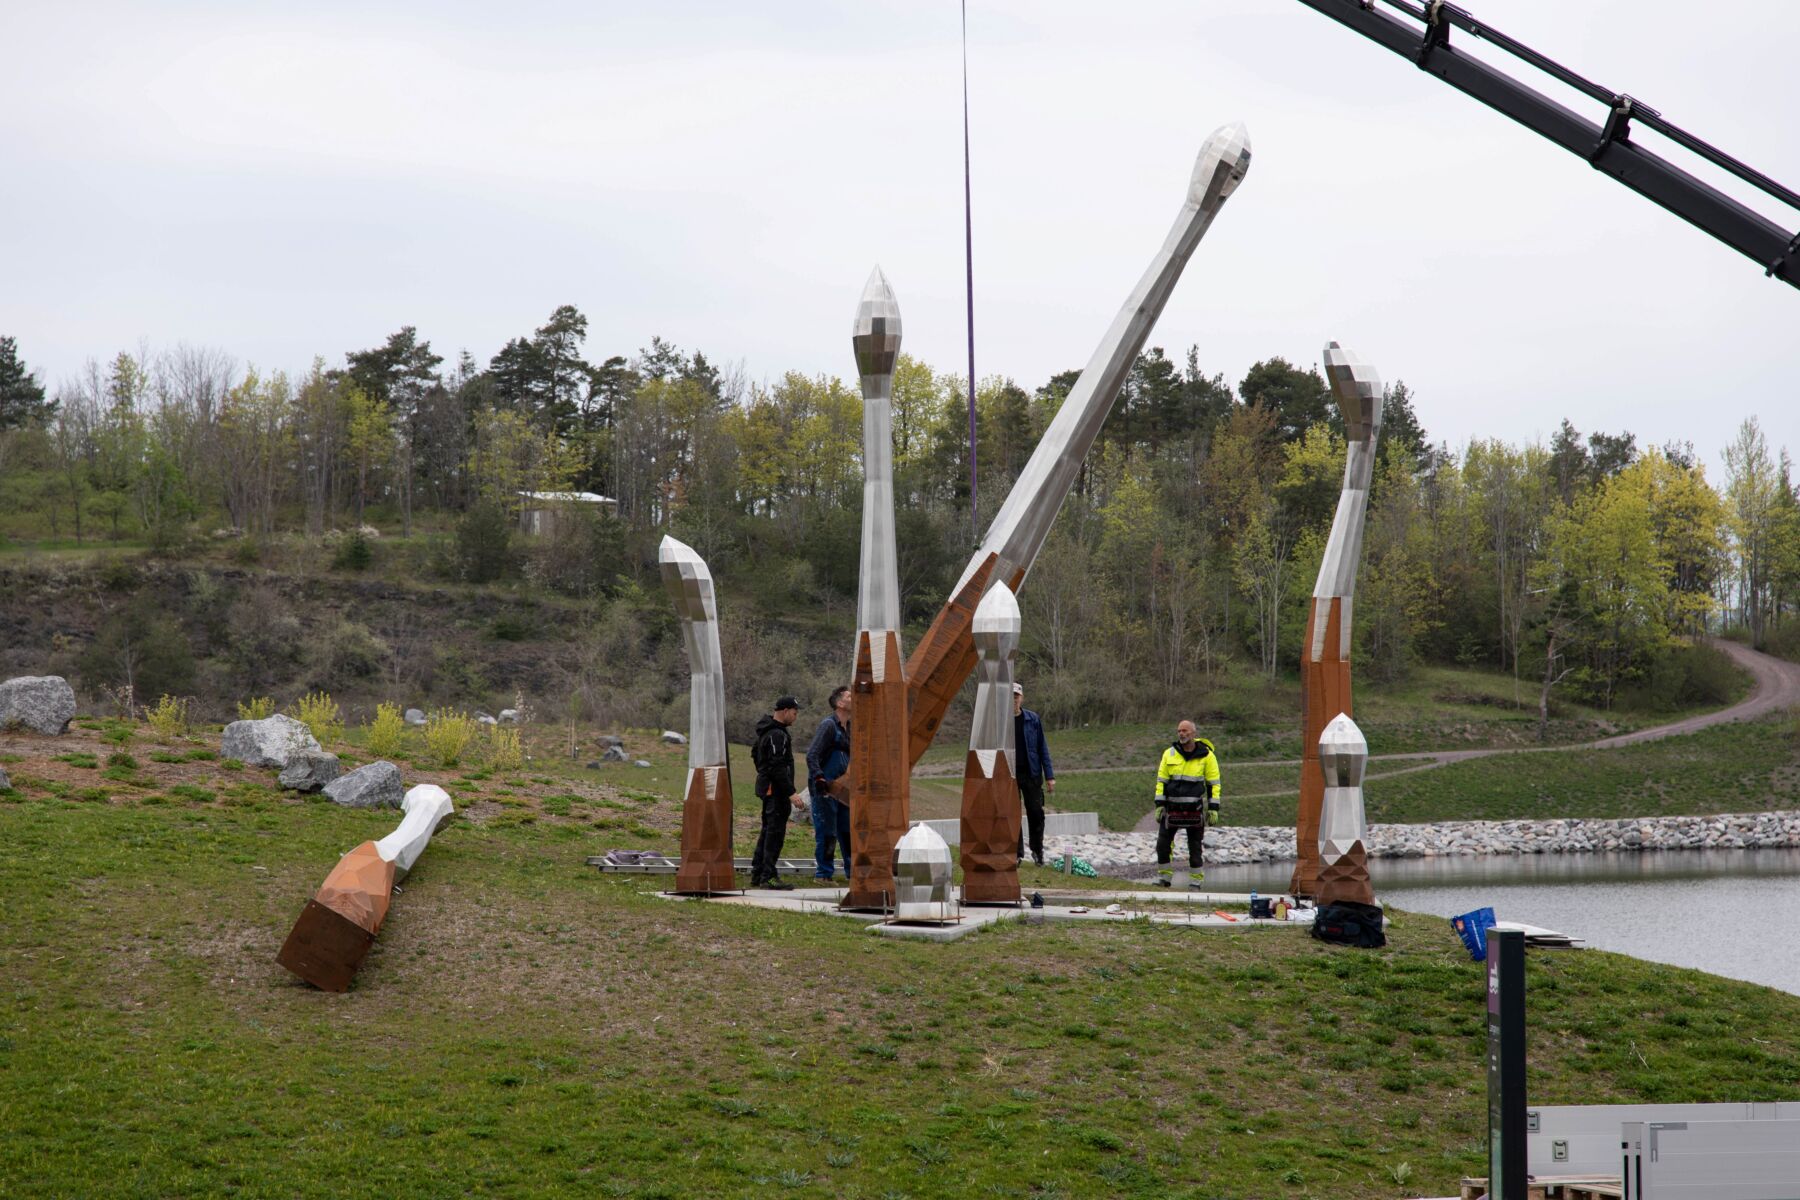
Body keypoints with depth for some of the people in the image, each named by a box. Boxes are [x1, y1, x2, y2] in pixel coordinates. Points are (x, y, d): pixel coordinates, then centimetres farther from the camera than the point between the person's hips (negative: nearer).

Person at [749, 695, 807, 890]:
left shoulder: (765, 731, 14)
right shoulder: (777, 735, -19)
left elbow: (755, 752, 29)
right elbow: (778, 768, -25)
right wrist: (791, 793, -25)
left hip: (766, 786, 11)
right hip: (776, 789, -11)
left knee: (768, 831, 16)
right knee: (775, 832, -9)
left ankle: (757, 874, 20)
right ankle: (768, 876, -10)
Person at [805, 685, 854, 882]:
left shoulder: (849, 727, 14)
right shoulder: (828, 725, -13)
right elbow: (812, 755, -19)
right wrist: (819, 779, -28)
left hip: (842, 789, 9)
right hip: (825, 789, -9)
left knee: (848, 830, 12)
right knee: (826, 832, -5)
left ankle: (852, 872, 20)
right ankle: (822, 873, 2)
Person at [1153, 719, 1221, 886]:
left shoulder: (1206, 755, -2)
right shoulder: (1169, 754, 4)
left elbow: (1213, 784, 1)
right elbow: (1161, 780, 7)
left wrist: (1213, 809, -5)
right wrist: (1159, 804, 1)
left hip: (1195, 808, -2)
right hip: (1172, 807, 2)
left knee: (1195, 847, 3)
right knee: (1162, 843, -1)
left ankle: (1197, 880, 11)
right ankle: (1163, 877, 12)